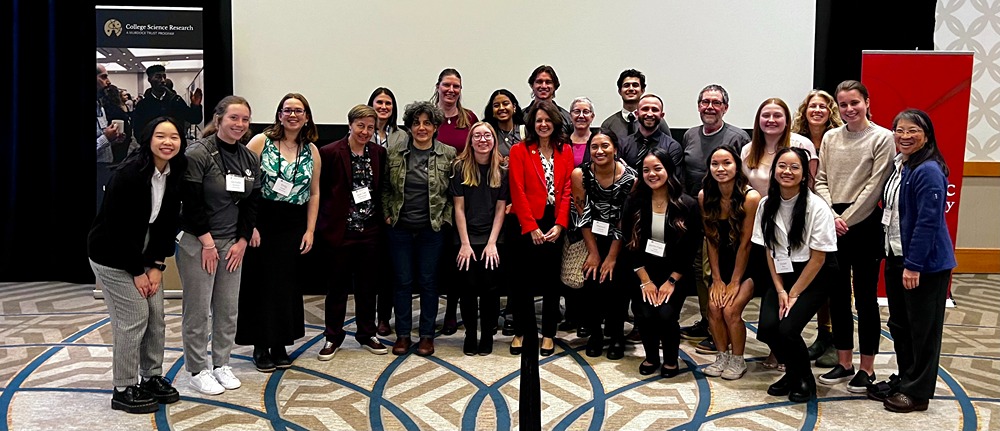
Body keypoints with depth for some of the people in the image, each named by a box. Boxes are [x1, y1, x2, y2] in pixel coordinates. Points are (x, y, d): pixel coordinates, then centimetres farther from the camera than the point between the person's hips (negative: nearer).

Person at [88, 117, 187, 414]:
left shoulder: (176, 175, -4)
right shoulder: (128, 174, -23)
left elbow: (168, 223, 1)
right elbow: (116, 227, -21)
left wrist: (157, 265, -5)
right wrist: (137, 272, -16)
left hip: (144, 254, 7)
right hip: (113, 255, -7)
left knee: (156, 315, 7)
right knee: (133, 318, -7)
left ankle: (152, 377, 23)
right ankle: (124, 390, 7)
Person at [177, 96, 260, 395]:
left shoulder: (250, 160, 8)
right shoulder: (198, 154, -12)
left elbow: (252, 204, 10)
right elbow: (191, 203, -14)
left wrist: (242, 242, 1)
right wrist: (207, 242, -14)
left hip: (233, 244, 6)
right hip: (197, 243, -6)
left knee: (229, 308, 10)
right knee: (198, 310, 0)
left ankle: (221, 364, 24)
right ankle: (198, 370, 13)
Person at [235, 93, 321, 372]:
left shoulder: (312, 151, 7)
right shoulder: (261, 142, -4)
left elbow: (314, 194, 10)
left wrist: (310, 230, 4)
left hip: (293, 227, 3)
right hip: (261, 223, -3)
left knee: (287, 285, 8)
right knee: (260, 284, 2)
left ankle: (280, 344, 21)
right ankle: (260, 347, 15)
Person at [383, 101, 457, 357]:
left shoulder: (449, 154, -2)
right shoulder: (394, 152, 0)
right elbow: (385, 187, 8)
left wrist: (445, 217, -3)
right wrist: (387, 214, 2)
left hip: (432, 229, -1)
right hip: (400, 228, 1)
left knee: (428, 281, 6)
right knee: (403, 281, 7)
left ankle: (427, 335, 18)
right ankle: (402, 334, 19)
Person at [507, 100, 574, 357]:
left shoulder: (565, 151, 9)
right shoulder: (519, 151, 0)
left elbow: (567, 190, 3)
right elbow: (518, 192, -6)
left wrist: (560, 224, -8)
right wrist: (531, 227, -12)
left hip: (556, 225, 2)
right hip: (528, 226, -2)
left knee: (552, 279, 8)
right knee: (524, 280, 3)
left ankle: (548, 334, 18)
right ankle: (521, 331, 17)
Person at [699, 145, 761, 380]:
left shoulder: (750, 197, -22)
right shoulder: (704, 196, -8)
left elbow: (745, 244, -18)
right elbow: (711, 240, -3)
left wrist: (734, 282, -14)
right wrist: (717, 279, -5)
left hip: (751, 263, -4)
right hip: (724, 263, 4)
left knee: (731, 309, -17)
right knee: (713, 306, -13)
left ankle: (738, 360, 5)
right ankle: (722, 356, 9)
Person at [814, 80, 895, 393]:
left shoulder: (882, 138, -5)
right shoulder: (830, 137, 10)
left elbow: (875, 185, -10)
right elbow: (821, 181, 6)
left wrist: (847, 219, -12)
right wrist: (831, 216, -8)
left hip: (865, 224, -5)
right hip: (832, 224, 5)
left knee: (865, 296, 2)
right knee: (838, 294, 10)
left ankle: (867, 368, 13)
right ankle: (844, 362, 21)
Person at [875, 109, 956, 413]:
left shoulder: (928, 171, -18)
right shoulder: (898, 165, 10)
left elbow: (929, 221, -21)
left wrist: (914, 265, -22)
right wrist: (893, 257, 14)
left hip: (926, 264, -9)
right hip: (897, 257, 9)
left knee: (923, 329, 3)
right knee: (899, 324, 17)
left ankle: (917, 392, 13)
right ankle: (904, 380, 31)